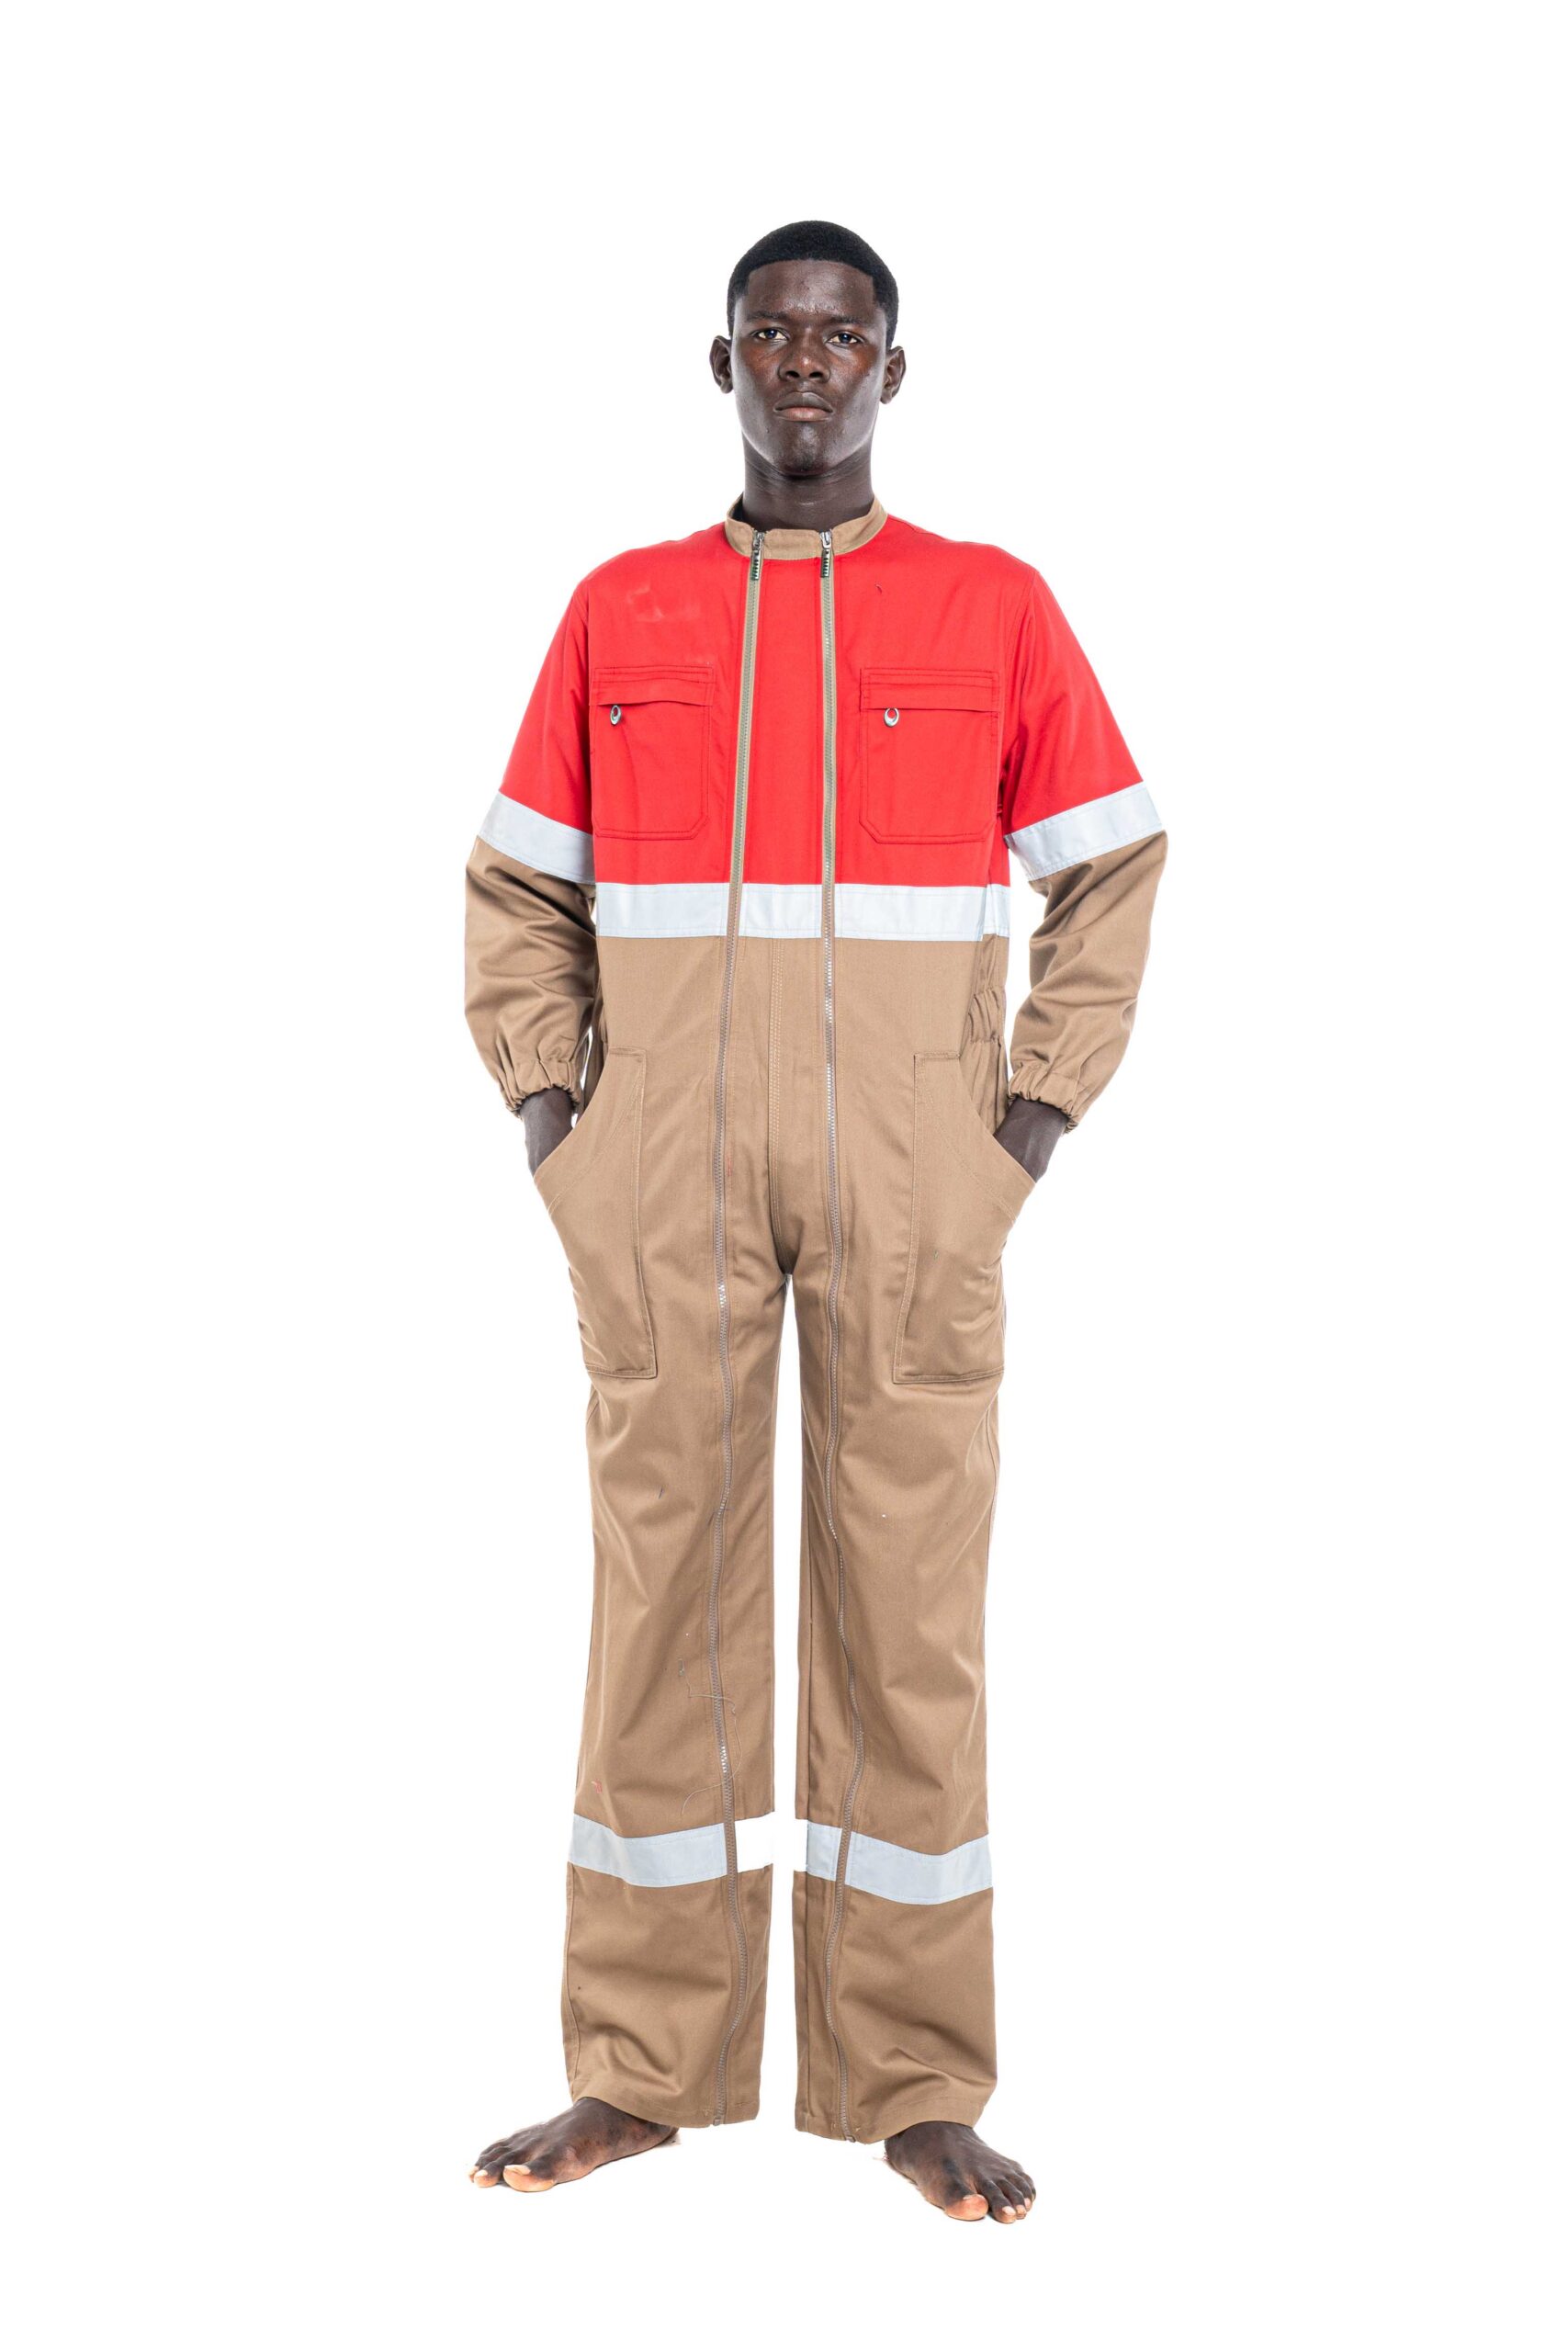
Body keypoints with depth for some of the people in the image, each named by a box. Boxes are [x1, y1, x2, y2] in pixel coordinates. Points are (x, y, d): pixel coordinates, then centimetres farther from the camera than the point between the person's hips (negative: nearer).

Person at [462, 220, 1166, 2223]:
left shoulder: (997, 606, 7)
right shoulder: (616, 610, 11)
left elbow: (1110, 870, 11)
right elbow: (516, 891, 16)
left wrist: (1034, 1122, 1)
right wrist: (553, 1122, 4)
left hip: (913, 1190, -1)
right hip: (662, 1184, 2)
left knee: (909, 1605, 1)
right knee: (661, 1589, 3)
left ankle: (916, 2083, 12)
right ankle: (639, 2069, 14)